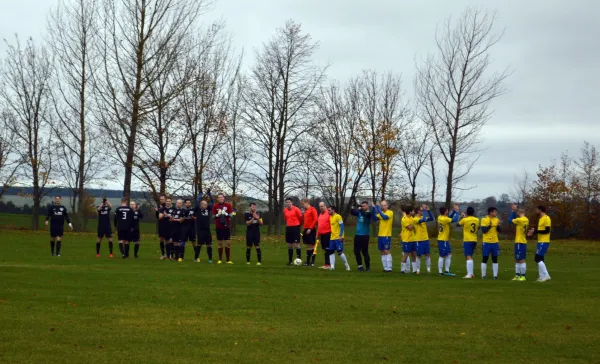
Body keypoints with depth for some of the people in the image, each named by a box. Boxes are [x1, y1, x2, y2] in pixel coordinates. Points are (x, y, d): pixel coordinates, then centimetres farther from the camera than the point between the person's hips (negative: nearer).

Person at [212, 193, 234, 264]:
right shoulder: (215, 206, 2)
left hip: (227, 226, 0)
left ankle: (228, 260, 2)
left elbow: (231, 215, -1)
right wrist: (218, 214, -16)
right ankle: (220, 259, 8)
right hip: (219, 227, 0)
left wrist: (226, 214, -18)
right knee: (220, 243, 2)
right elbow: (213, 216, 2)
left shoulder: (228, 205, 1)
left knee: (228, 243, -2)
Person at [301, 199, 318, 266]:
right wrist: (305, 229, 12)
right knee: (307, 245, 7)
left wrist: (310, 228, -18)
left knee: (311, 245, -6)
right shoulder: (305, 211, 17)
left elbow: (315, 219, -15)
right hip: (306, 230, 8)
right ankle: (308, 261, 9)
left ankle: (312, 261, -4)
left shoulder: (312, 209, -7)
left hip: (311, 230, -8)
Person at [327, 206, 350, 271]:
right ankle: (332, 266, 3)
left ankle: (346, 265, 6)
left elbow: (342, 226, -15)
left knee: (339, 252, -7)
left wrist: (340, 236, -20)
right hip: (332, 238, 8)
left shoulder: (338, 216, -11)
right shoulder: (330, 217, 15)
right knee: (331, 252, 2)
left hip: (338, 238, -8)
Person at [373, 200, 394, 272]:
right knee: (382, 252, 7)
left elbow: (385, 217, -23)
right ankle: (385, 268, 12)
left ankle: (389, 268, -7)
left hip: (386, 235, -7)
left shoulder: (390, 212, -5)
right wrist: (374, 209, -10)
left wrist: (378, 209, -18)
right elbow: (374, 218, -1)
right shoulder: (380, 213, 13)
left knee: (386, 251, -8)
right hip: (380, 235, 7)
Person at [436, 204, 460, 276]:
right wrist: (456, 211, -12)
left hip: (445, 240, 9)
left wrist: (454, 210, 6)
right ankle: (440, 272, 2)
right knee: (442, 256, -3)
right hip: (443, 240, -9)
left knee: (449, 254, 13)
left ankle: (447, 271, 15)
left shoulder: (440, 217, 6)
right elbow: (454, 220, -22)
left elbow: (450, 216, 17)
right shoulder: (445, 219, -20)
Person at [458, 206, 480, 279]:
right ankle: (470, 273, 21)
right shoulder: (477, 220, 5)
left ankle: (469, 274, -18)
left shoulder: (465, 220, -11)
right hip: (474, 240, 6)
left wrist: (461, 217, 23)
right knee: (470, 256, 19)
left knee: (468, 257, -11)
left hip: (467, 240, -6)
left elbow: (458, 224, 7)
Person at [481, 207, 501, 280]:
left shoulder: (497, 220, 6)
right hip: (487, 242, -4)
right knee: (485, 259, 0)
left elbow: (500, 231, 5)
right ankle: (483, 275, 7)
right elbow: (483, 230, -14)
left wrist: (498, 225, -12)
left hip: (495, 242, 4)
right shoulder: (484, 220, -8)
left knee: (495, 259, 5)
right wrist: (489, 225, -25)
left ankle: (495, 275, 8)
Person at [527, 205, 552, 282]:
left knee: (538, 258, -13)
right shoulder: (541, 218, 17)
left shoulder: (546, 218, -13)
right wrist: (533, 232, 7)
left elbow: (547, 230, -19)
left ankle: (546, 275, -10)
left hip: (544, 242, -10)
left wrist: (535, 231, -18)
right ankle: (542, 276, 12)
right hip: (540, 241, 10)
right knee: (539, 259, 9)